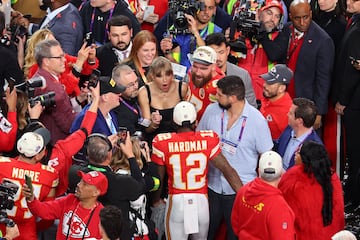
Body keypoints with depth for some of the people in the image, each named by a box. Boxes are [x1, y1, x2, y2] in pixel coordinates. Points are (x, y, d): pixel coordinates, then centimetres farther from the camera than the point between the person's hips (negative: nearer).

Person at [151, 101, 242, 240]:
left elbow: (158, 177, 2)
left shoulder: (163, 142, -8)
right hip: (201, 201, 1)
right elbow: (227, 169, -6)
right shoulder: (208, 140, -6)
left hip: (176, 202, -1)